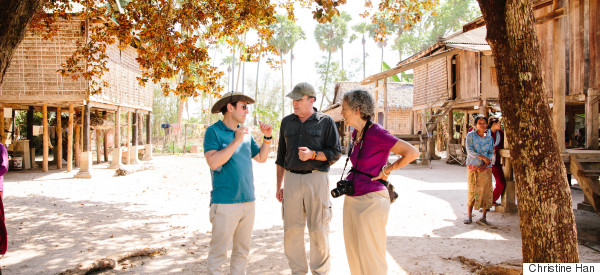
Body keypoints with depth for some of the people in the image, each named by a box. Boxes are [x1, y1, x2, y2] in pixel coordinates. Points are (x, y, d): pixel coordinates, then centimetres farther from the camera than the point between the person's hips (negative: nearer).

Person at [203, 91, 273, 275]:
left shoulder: (245, 132, 14)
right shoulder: (213, 132, -4)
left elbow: (261, 158, 23)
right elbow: (213, 162, -19)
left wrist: (267, 138, 9)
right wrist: (236, 141, -17)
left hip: (248, 202, 6)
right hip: (225, 203, -6)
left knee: (242, 252, 13)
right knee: (218, 253, -1)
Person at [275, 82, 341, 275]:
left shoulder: (325, 122, 2)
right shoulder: (287, 122, 14)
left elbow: (335, 153, 0)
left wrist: (312, 155, -17)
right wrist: (279, 185, 14)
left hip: (316, 178, -3)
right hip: (292, 178, 4)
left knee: (318, 230, 0)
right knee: (292, 229, 4)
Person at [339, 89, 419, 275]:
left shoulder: (376, 133, -17)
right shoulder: (356, 134, 9)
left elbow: (412, 153, -22)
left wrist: (386, 170, -11)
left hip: (370, 201, -9)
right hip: (351, 200, 9)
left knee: (371, 260, 1)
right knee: (354, 257, 17)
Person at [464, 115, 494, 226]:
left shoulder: (489, 138, 9)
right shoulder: (470, 135, 2)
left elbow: (491, 154, 3)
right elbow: (470, 151, -8)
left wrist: (485, 165, -12)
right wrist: (483, 157, -16)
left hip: (486, 168, 2)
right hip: (473, 167, -2)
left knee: (486, 191, -1)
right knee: (472, 191, -2)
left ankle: (484, 217, 7)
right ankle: (469, 216, 6)